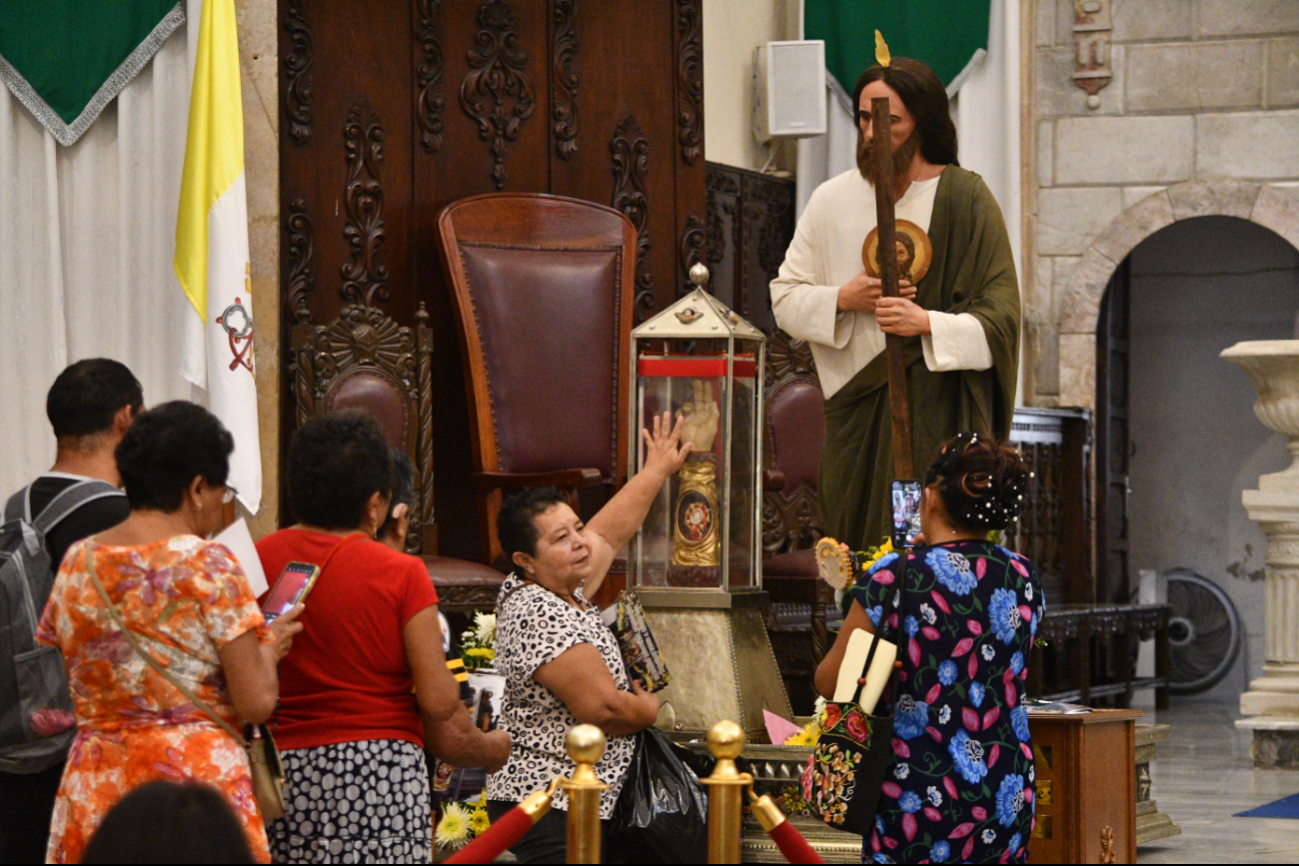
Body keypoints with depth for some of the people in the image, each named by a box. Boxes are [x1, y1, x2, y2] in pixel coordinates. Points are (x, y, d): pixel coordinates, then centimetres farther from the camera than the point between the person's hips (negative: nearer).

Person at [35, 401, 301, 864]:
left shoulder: (76, 563, 7)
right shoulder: (208, 564, -9)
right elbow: (256, 702, -11)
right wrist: (269, 648, 8)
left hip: (92, 788, 6)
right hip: (198, 774, -6)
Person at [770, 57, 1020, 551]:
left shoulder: (964, 197, -1)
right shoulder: (833, 200, 9)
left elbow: (1001, 314, -4)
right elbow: (784, 297, 12)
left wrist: (928, 323, -20)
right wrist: (843, 299, -7)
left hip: (939, 411, -3)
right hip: (856, 407, 3)